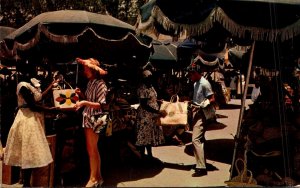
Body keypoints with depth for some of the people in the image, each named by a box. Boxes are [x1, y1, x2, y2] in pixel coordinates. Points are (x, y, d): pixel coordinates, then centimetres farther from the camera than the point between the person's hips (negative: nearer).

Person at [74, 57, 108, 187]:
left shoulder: (100, 84, -13)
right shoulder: (90, 82, 10)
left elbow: (100, 105, -17)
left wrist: (84, 102, -25)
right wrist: (81, 94, 2)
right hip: (88, 118, 8)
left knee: (92, 150, -1)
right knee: (93, 149, 14)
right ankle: (98, 177, 25)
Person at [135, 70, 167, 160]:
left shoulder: (151, 87, 9)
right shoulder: (142, 89, -17)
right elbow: (144, 105, -22)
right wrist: (158, 112, -24)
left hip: (153, 115, 9)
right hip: (145, 116, -9)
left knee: (151, 135, 15)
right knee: (144, 136, 0)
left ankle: (150, 155, 27)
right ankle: (142, 156, 10)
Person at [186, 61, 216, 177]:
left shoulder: (204, 83, -15)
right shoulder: (196, 83, 12)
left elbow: (212, 99, -17)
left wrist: (199, 107, -21)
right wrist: (191, 103, 11)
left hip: (202, 114, -10)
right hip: (197, 113, 10)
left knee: (196, 139, -15)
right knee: (199, 139, 16)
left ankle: (201, 168, -12)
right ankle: (202, 163, 29)